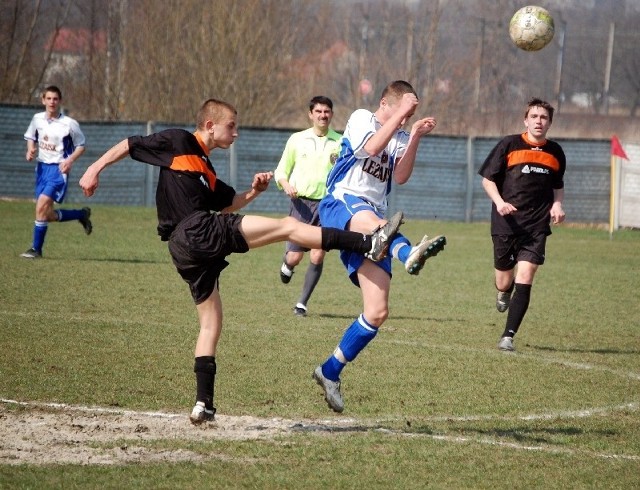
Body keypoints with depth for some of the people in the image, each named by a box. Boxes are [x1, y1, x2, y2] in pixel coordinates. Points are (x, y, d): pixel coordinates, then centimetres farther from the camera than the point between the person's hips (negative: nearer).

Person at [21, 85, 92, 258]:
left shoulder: (69, 124, -11)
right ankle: (82, 214, 31)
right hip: (42, 167, 6)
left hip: (59, 168, -6)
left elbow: (81, 146, 0)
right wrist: (30, 150, -2)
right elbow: (31, 137, 20)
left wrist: (70, 160, -17)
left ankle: (36, 249, -12)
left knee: (42, 205, -22)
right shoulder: (37, 119, 2)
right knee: (48, 215, 5)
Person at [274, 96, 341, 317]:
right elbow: (281, 171, 10)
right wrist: (286, 185, -10)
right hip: (301, 202, 0)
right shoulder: (297, 140, 5)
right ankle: (287, 266, 35)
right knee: (295, 256, -4)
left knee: (317, 256, -9)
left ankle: (302, 303, 3)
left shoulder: (339, 143, 5)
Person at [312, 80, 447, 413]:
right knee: (370, 222, -45)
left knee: (377, 312, -4)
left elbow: (400, 176, 0)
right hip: (341, 204, -6)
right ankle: (409, 254, -79)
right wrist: (400, 115, -16)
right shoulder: (361, 118, 5)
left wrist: (415, 136, -8)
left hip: (374, 220, 6)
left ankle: (330, 372, 11)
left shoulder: (401, 137, 19)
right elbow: (371, 148, -17)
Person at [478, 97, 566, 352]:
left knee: (525, 278, -14)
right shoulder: (509, 145, -1)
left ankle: (508, 336, -10)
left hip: (537, 227, 1)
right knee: (504, 282, 6)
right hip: (506, 224, -1)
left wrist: (557, 204, 3)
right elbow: (487, 179, 3)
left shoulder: (555, 152, 8)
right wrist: (499, 202, -14)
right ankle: (504, 292, 46)